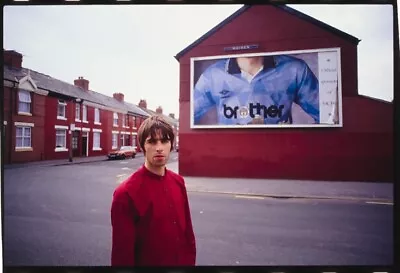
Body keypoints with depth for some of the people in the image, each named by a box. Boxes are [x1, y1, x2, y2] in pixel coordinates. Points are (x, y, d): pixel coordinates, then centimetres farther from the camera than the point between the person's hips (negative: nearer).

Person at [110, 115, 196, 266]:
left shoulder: (178, 181, -5)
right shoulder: (126, 193, -23)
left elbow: (187, 228, 4)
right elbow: (122, 251, -17)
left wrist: (190, 260, 7)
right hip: (147, 262, -5)